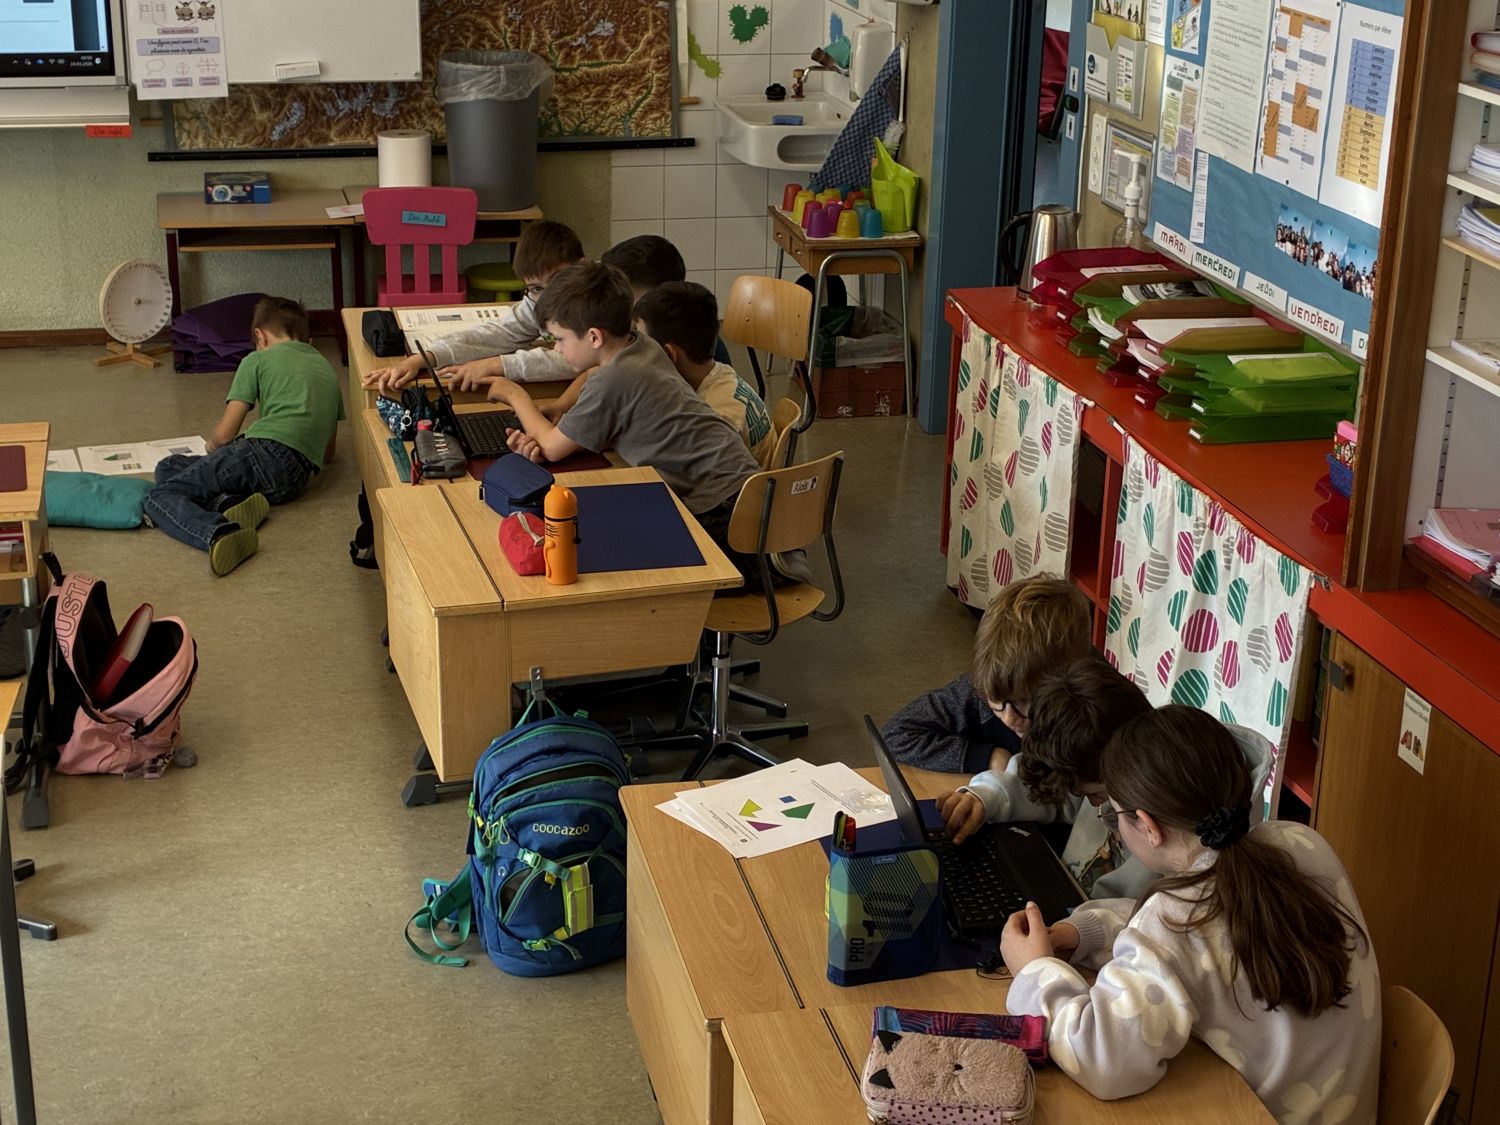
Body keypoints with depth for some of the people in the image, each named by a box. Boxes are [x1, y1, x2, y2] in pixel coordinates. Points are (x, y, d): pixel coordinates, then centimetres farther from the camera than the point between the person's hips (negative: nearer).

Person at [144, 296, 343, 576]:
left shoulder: (258, 360, 12)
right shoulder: (327, 369, 29)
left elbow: (223, 435, 8)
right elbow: (328, 454, 32)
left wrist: (212, 446, 33)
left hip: (263, 451, -6)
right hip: (294, 481, 6)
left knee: (159, 496, -2)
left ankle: (220, 533, -35)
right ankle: (231, 503, -12)